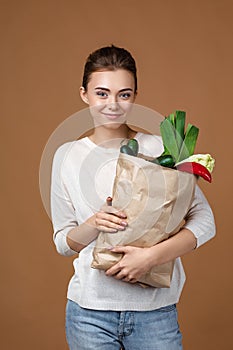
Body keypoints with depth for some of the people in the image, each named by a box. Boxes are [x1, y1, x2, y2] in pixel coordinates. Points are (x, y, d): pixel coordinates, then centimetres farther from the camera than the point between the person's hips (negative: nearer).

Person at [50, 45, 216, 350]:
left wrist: (151, 256, -20)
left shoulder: (160, 149, -4)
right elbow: (62, 243, 6)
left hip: (156, 310, -1)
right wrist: (93, 225, -14)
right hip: (90, 310, 1)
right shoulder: (67, 156, 2)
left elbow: (205, 221, -6)